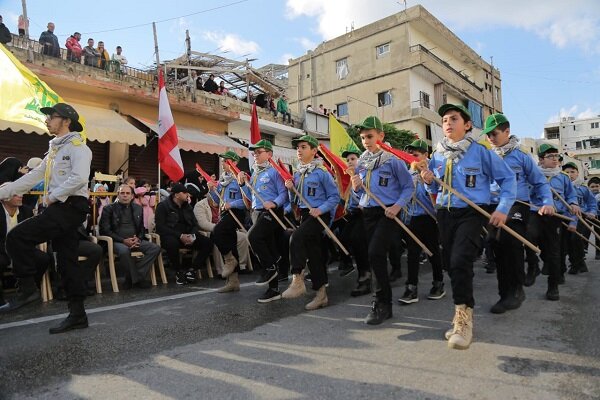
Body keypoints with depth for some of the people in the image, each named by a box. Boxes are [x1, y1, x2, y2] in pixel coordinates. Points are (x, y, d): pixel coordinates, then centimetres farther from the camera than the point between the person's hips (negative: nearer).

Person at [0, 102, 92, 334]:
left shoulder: (77, 147, -6)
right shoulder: (55, 150, 24)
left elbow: (79, 178, -21)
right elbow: (32, 177, 23)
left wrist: (53, 196, -13)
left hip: (70, 207, -9)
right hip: (61, 209, 9)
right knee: (67, 262, 7)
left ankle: (27, 288, -1)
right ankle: (78, 315, 11)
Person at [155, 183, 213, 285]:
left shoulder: (187, 206, 15)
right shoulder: (163, 206, -3)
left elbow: (195, 224, 14)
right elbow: (160, 227, -13)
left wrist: (193, 235, -10)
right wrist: (180, 235, -23)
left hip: (187, 236, 5)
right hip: (170, 236, -5)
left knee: (207, 242, -16)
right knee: (172, 243, -40)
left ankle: (192, 270, -11)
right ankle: (179, 271, -17)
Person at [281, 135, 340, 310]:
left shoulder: (321, 172, -9)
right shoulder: (297, 174, 11)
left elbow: (335, 196, -8)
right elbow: (295, 201, 16)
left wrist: (320, 209, -21)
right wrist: (291, 189, -3)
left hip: (320, 215, -7)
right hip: (304, 215, 7)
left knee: (296, 237, -29)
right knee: (313, 253, 8)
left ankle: (297, 280, -19)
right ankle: (321, 294, 17)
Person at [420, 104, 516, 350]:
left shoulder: (480, 151, -5)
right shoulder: (438, 155, 8)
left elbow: (507, 178, 0)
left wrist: (502, 209, -8)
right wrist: (429, 182, -7)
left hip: (472, 213, -5)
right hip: (445, 214, 5)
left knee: (460, 260, -23)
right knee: (450, 263, 10)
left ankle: (464, 319, -11)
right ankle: (463, 312, 32)